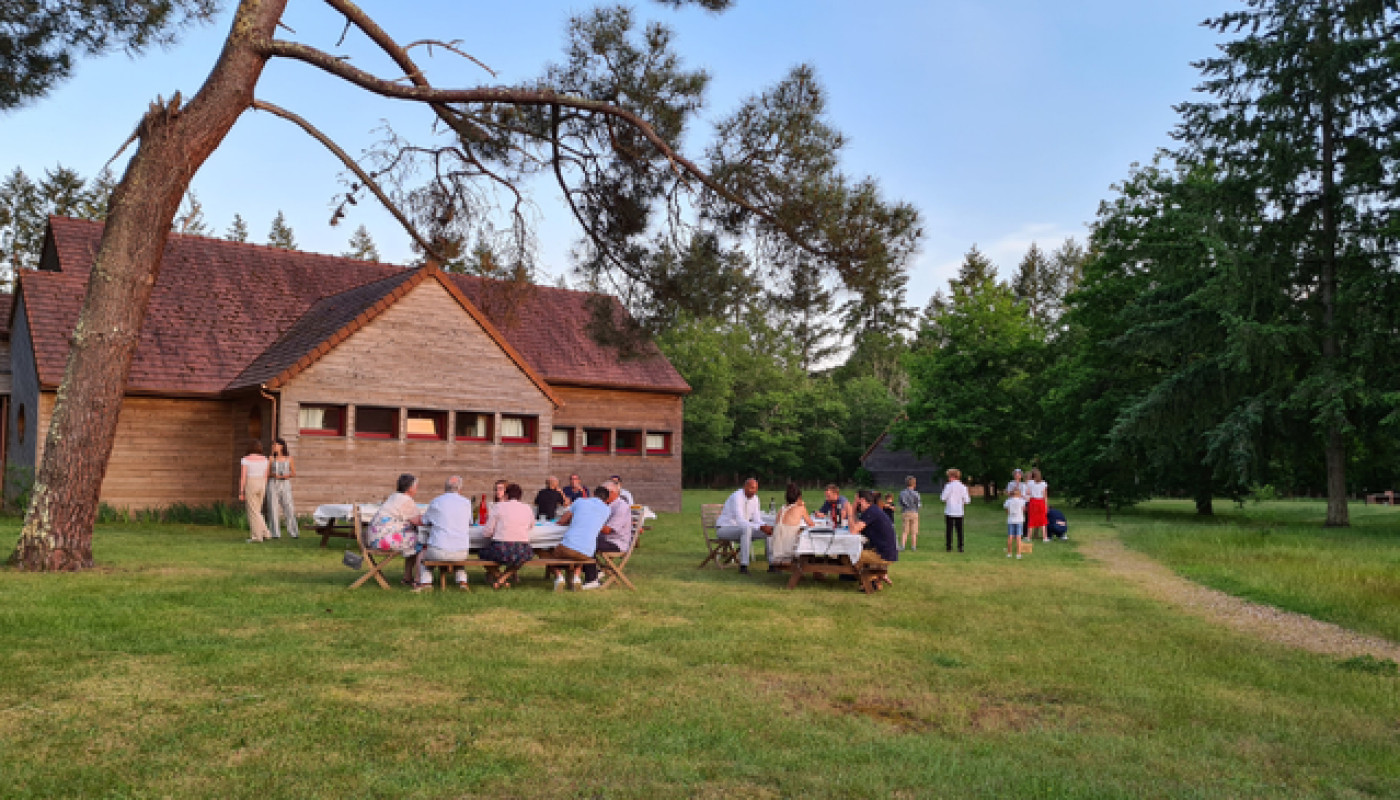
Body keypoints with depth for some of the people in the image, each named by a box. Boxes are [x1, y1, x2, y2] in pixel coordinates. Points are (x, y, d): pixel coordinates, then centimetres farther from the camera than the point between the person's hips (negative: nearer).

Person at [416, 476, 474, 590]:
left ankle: (426, 582, 16)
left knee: (421, 555, 29)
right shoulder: (467, 503, 4)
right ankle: (462, 581, 22)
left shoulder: (436, 502, 1)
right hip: (461, 553, 2)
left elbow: (424, 521, 17)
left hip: (439, 552, -2)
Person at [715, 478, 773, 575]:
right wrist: (761, 527, -39)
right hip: (724, 528, -8)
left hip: (741, 529, 8)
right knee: (746, 529, -37)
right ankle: (743, 566, -37)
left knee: (769, 530, -6)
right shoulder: (737, 497, -24)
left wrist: (766, 527, -22)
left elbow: (757, 520, 0)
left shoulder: (755, 498, 1)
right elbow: (740, 521, -33)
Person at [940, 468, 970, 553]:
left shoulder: (948, 486, -9)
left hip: (949, 512, -3)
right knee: (960, 530, 8)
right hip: (959, 512, 3)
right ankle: (960, 547, 6)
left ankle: (949, 547, 3)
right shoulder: (963, 487, 1)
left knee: (949, 530, 4)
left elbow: (943, 498, -9)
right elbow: (966, 500, 0)